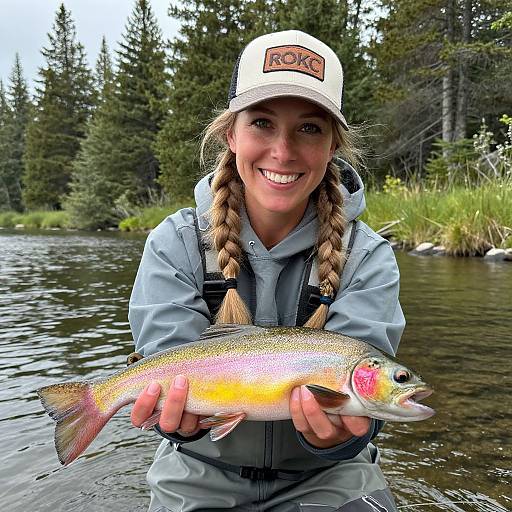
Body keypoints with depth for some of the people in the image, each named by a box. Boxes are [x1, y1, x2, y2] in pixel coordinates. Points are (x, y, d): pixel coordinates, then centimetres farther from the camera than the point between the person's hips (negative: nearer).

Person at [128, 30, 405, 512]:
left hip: (325, 473, 0)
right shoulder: (175, 243, -9)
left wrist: (341, 427, -39)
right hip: (202, 470, 1)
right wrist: (183, 406, -35)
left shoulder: (367, 257, -10)